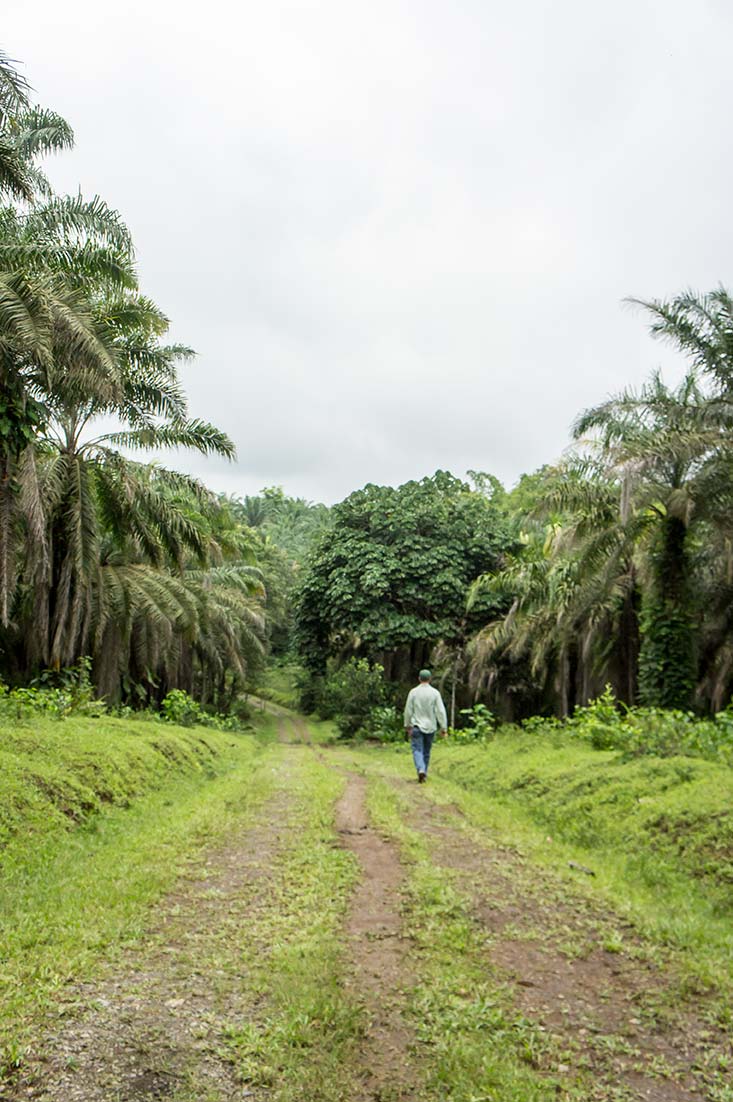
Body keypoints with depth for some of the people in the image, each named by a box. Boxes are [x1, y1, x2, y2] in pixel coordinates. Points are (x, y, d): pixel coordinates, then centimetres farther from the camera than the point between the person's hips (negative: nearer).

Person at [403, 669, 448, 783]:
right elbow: (441, 711, -9)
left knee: (417, 750, -1)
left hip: (417, 726, -1)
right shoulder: (435, 693, -6)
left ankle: (421, 770, -24)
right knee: (426, 751, 15)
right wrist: (444, 728, -4)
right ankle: (424, 775, 22)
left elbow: (408, 710, -1)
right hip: (430, 726, 2)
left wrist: (407, 726, 10)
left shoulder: (413, 692, -5)